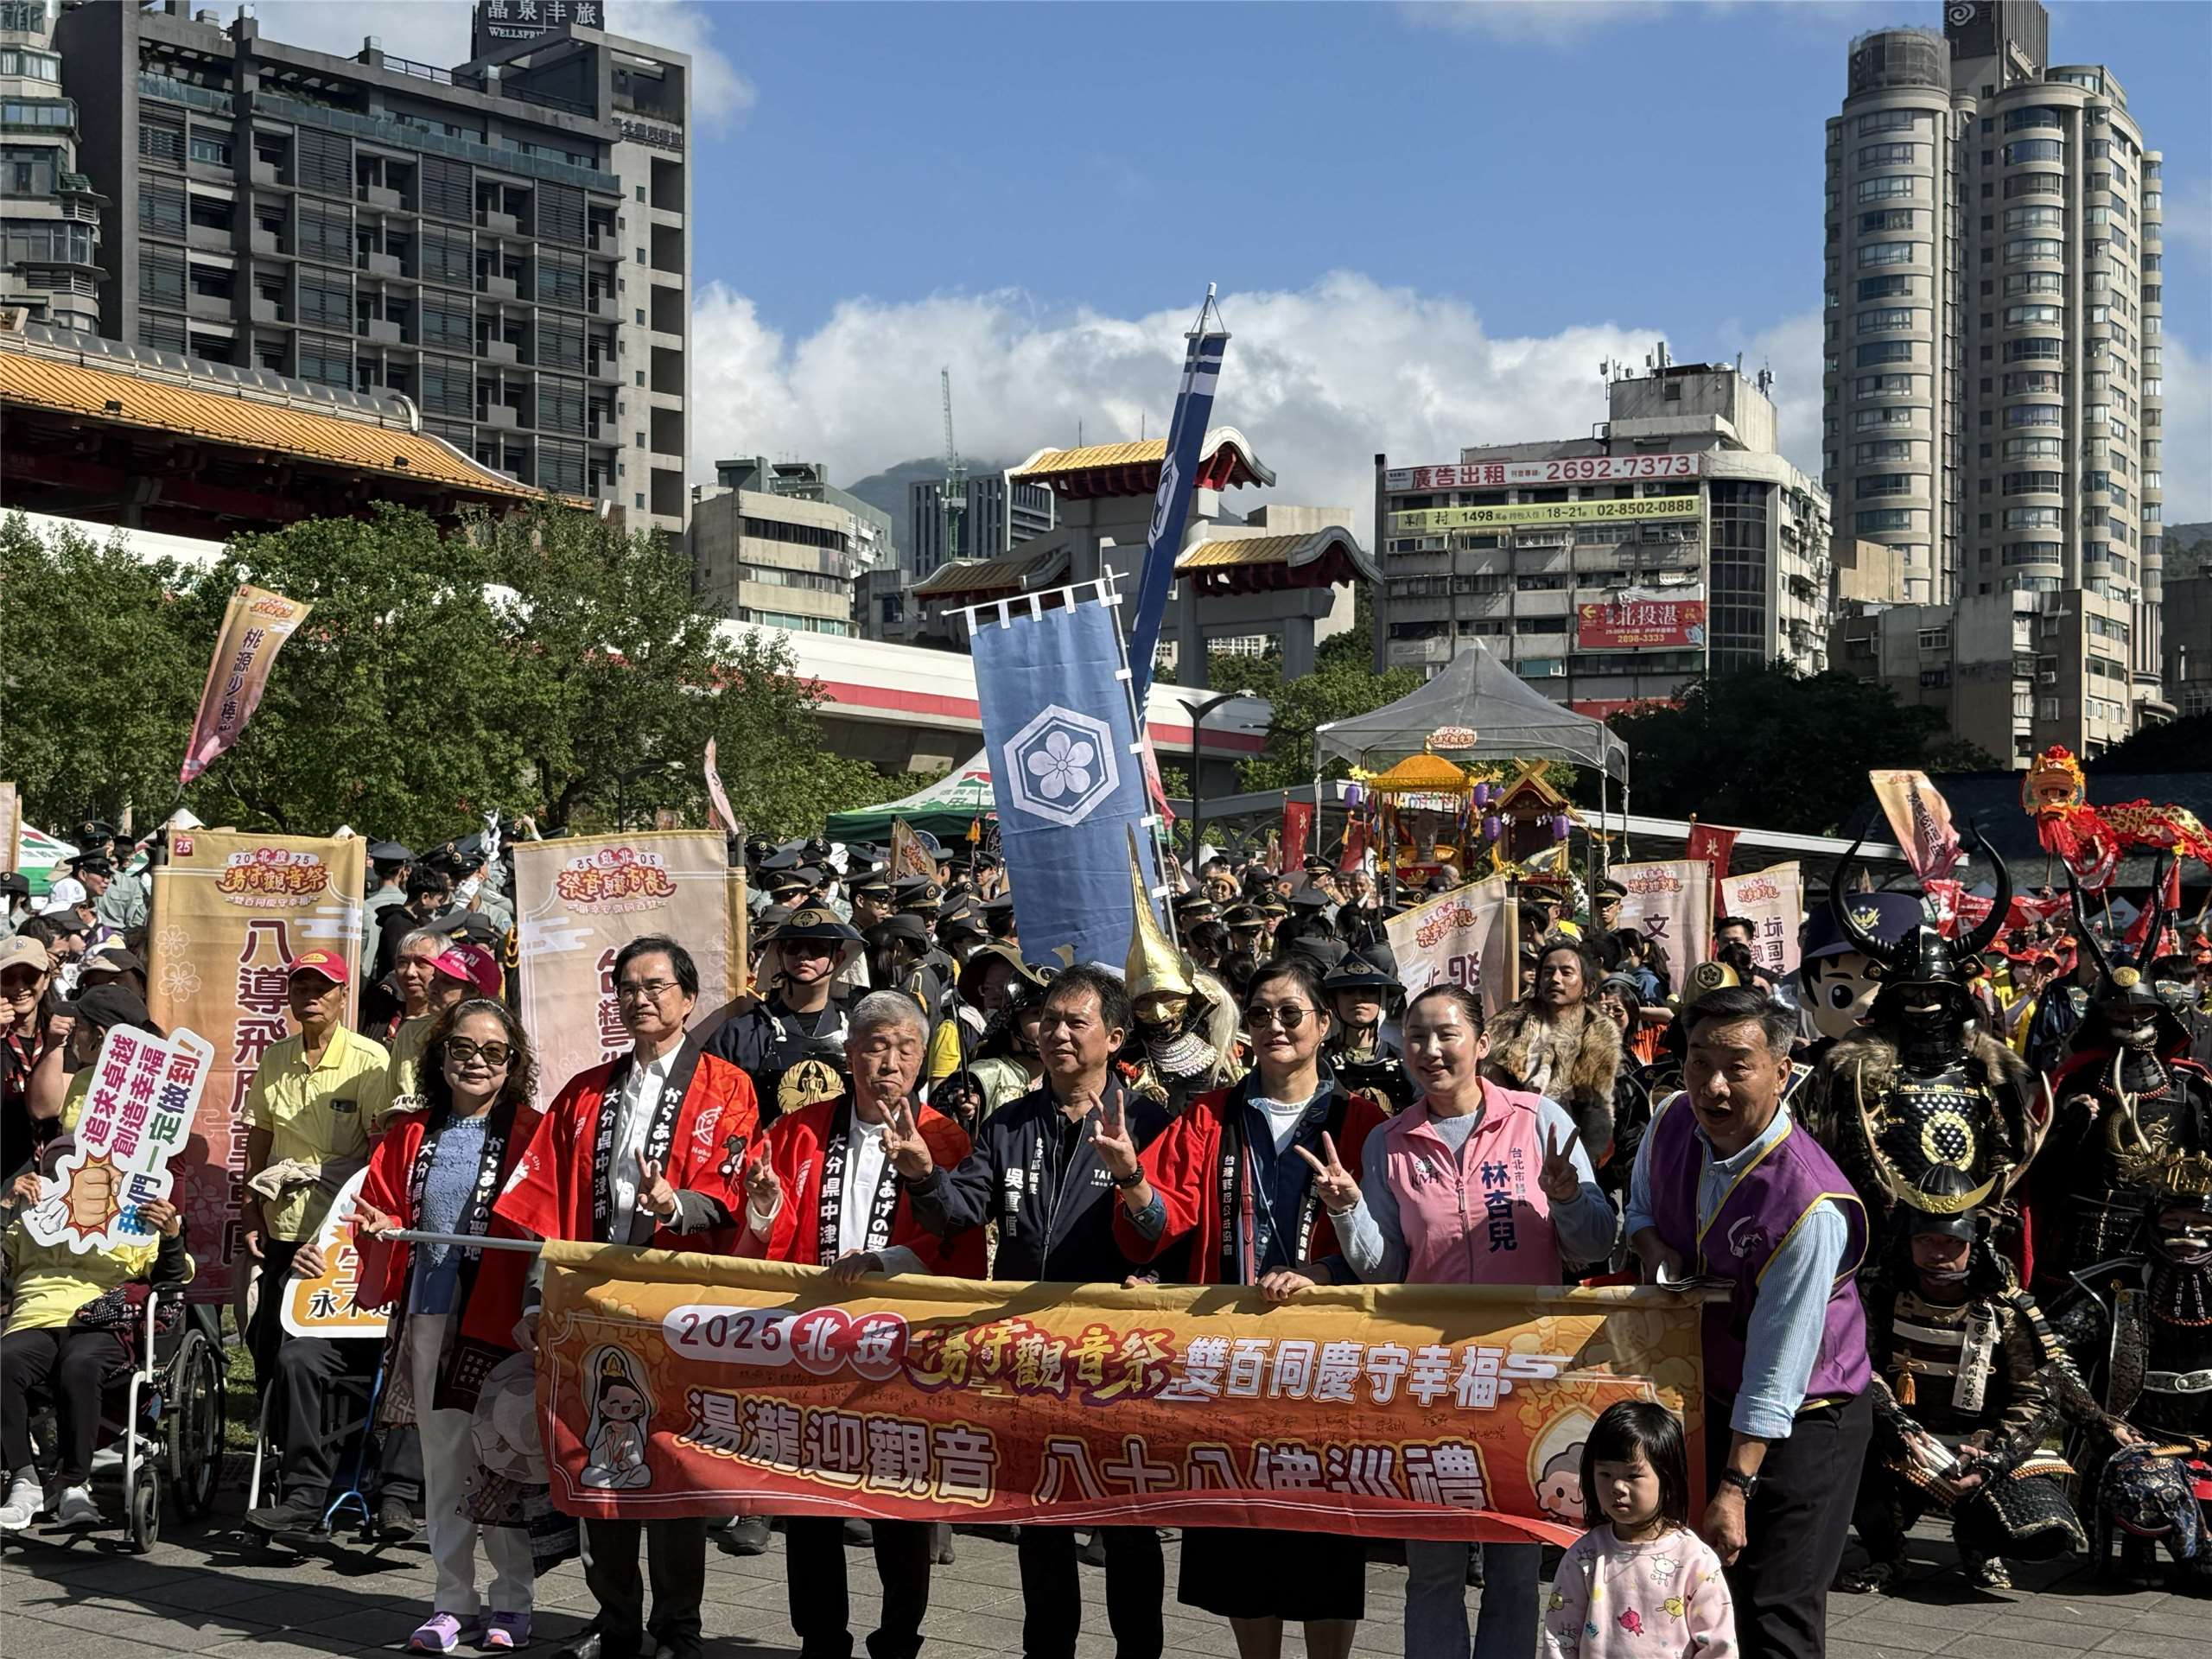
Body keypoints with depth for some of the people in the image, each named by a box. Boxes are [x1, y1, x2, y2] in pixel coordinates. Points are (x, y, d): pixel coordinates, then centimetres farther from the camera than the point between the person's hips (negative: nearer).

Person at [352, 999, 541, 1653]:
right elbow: (383, 1208, 15)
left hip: (501, 1314, -4)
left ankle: (512, 1602, 12)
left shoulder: (531, 1133, -2)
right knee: (442, 1461, 8)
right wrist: (380, 1228, -8)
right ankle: (453, 1601, 17)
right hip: (428, 1315, 4)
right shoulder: (411, 1134, 11)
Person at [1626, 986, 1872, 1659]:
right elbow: (1641, 1206, 15)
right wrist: (1656, 1248, -9)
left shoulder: (1810, 1205, -30)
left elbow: (1776, 1372, -27)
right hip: (1706, 1397, 7)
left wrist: (1736, 1487, -25)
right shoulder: (1670, 1122, -9)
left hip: (1799, 1420, -7)